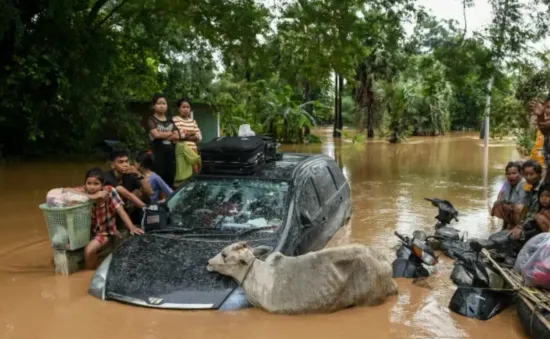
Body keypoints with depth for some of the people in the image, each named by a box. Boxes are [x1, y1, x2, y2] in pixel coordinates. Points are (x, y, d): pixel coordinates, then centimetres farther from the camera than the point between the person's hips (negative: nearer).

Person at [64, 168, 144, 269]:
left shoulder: (109, 191, -20)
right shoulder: (84, 191, -15)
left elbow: (121, 211, -20)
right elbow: (66, 190, -31)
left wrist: (132, 227, -34)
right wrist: (91, 196, -38)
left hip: (105, 231, -3)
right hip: (87, 229, 3)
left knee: (89, 250, -25)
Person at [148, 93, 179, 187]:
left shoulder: (170, 121, 18)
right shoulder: (151, 120, 1)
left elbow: (177, 136, 4)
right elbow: (156, 134, -16)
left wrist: (162, 135, -7)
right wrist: (170, 133, 0)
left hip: (170, 153, 5)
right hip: (158, 153, -5)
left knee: (170, 181, 6)